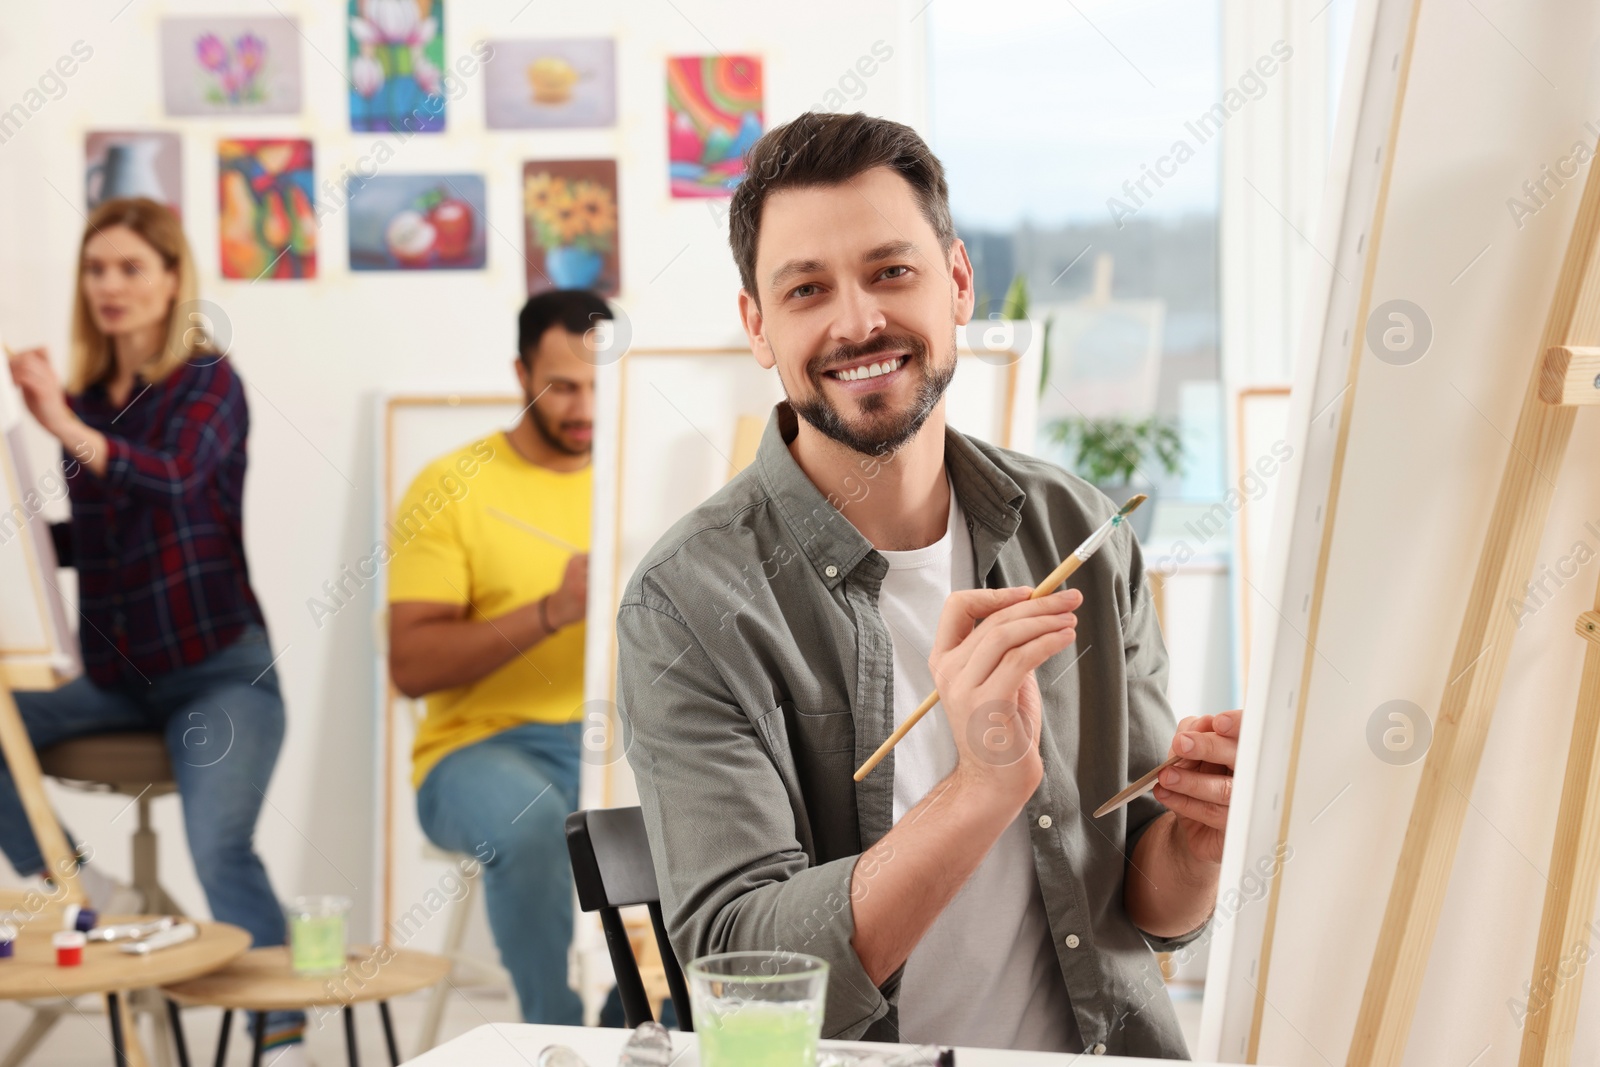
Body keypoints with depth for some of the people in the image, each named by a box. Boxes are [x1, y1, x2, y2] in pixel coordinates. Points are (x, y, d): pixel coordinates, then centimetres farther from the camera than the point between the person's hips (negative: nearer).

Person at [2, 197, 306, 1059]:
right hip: (113, 673, 6)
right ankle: (73, 889, 0)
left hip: (216, 670, -6)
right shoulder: (86, 394, 10)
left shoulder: (208, 381, -6)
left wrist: (70, 429, -41)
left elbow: (175, 479, -27)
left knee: (219, 849, -25)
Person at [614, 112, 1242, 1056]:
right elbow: (738, 970, -17)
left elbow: (1154, 913, 8)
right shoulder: (689, 606, -10)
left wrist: (1199, 836, -14)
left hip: (1103, 1049, 2)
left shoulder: (1083, 537, 2)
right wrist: (984, 786, -27)